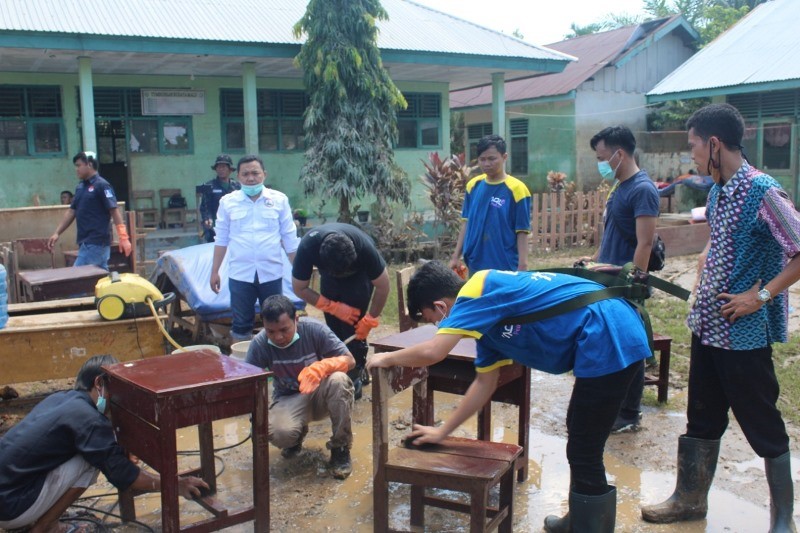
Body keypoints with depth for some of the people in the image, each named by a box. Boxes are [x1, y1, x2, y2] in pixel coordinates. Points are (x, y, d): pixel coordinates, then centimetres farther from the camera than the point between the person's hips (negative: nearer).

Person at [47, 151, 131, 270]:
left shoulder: (102, 185, -10)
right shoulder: (80, 187, 15)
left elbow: (114, 211, -15)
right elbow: (71, 212, 18)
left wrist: (123, 238, -20)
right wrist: (57, 233, 11)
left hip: (96, 242, -8)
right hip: (86, 241, 8)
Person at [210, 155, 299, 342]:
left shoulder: (279, 200, 0)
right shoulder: (227, 202, 1)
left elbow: (289, 238, 3)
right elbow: (221, 239, 7)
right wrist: (214, 271, 7)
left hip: (271, 273, 0)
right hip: (240, 274, 0)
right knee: (241, 324, 8)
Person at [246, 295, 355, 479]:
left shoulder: (314, 329, -21)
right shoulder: (259, 343, -18)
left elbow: (349, 360, -21)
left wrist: (322, 366, -41)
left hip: (320, 394, 0)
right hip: (288, 400, 1)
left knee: (338, 380, -35)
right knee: (279, 432, -33)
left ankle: (340, 448, -13)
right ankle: (297, 435, 10)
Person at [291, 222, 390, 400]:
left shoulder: (365, 247, -40)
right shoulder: (307, 246, -37)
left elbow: (383, 286, -25)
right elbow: (300, 288, -22)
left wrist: (369, 320, -21)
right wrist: (334, 307, -25)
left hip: (360, 276, -2)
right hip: (329, 276, 2)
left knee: (353, 325, -16)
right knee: (333, 327, -9)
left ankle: (355, 378, -5)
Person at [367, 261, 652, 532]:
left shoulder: (478, 289, -12)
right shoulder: (487, 315, 15)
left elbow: (432, 352, -22)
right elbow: (485, 382, 22)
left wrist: (386, 358, -2)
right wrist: (442, 431, 28)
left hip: (609, 339, -10)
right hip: (617, 336, 10)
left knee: (583, 455, 1)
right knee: (579, 440, 25)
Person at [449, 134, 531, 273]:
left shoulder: (516, 189, -10)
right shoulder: (473, 185, 5)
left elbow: (522, 232, -10)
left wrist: (522, 266, -14)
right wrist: (456, 256, 9)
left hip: (505, 267, -5)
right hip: (476, 265, 5)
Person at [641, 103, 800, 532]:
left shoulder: (762, 191, -19)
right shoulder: (717, 190, 7)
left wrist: (761, 295, -20)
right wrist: (704, 267, 9)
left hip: (745, 333, -8)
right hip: (707, 325, 8)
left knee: (763, 427, 7)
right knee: (702, 418, 18)